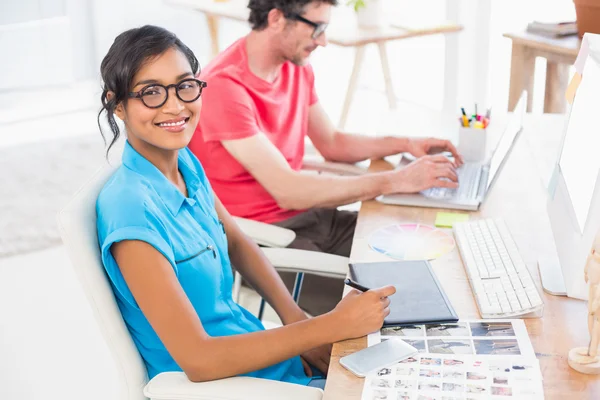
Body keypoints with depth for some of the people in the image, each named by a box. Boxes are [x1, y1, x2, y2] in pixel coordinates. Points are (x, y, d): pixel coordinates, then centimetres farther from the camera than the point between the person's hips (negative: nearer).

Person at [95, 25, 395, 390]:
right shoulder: (133, 208, -27)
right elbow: (197, 360, -28)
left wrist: (296, 319, -3)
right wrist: (335, 325, -26)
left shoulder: (187, 164, -3)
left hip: (252, 345, 7)